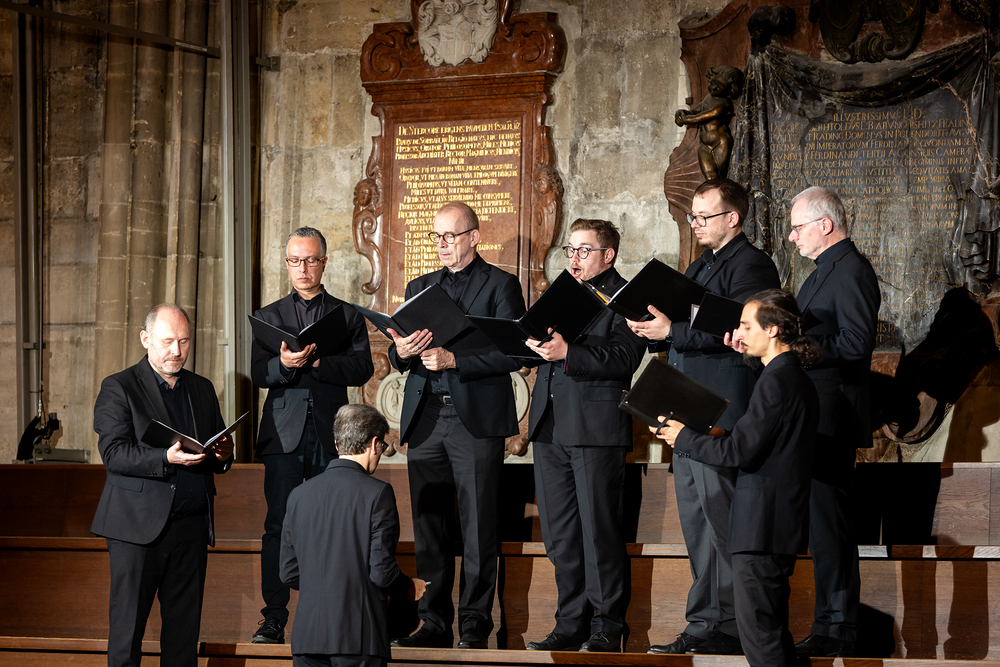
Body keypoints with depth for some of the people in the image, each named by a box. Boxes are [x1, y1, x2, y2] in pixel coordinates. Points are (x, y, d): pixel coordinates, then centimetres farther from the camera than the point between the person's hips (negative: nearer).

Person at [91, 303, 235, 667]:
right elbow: (113, 453, -11)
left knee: (184, 627, 7)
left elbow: (218, 451, 22)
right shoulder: (118, 388, 0)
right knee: (127, 625, -3)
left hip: (192, 527, 5)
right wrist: (166, 459, -26)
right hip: (138, 526, -5)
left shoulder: (202, 389, 17)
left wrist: (223, 455, -3)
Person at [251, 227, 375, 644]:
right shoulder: (268, 317, 15)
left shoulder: (348, 316, 12)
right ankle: (274, 618, -3)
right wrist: (284, 364, -18)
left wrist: (317, 362, -14)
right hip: (284, 433, 0)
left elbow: (362, 370, -1)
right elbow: (258, 374, 3)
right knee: (278, 525, -4)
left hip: (330, 433, 0)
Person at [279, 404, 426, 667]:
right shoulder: (377, 493, -6)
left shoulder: (299, 494, 9)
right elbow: (382, 572, -9)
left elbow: (289, 573, 11)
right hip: (359, 636, -5)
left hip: (307, 635, 5)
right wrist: (410, 588, 11)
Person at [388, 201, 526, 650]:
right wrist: (402, 351, -8)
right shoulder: (420, 288, 20)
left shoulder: (501, 285, 4)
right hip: (425, 420, 5)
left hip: (477, 419, -5)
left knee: (477, 526, -4)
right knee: (428, 525, 4)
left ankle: (475, 624, 1)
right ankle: (434, 623, 10)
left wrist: (453, 359, -16)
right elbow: (397, 357, 16)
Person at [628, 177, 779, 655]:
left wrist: (672, 330, -23)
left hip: (721, 413, -10)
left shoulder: (751, 265, -8)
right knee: (695, 521, 11)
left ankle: (725, 626, -3)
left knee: (721, 518, -8)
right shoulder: (699, 267, 22)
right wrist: (653, 331, 2)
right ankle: (705, 623, 16)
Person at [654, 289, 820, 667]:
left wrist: (682, 438, -7)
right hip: (781, 522, 11)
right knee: (773, 629, 16)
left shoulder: (775, 380, -17)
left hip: (761, 526, -11)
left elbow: (738, 452, -19)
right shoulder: (796, 378, 15)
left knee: (757, 631, -7)